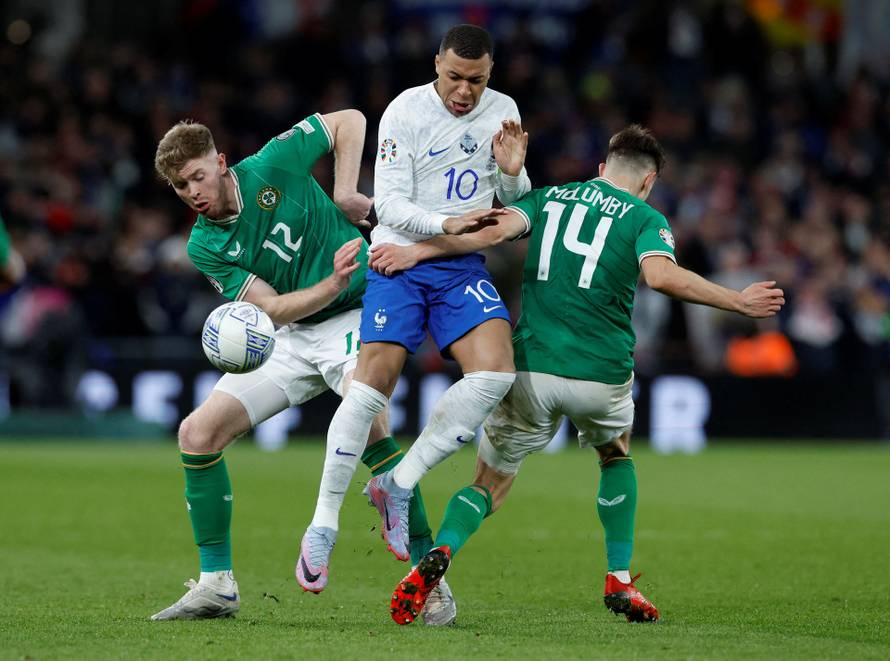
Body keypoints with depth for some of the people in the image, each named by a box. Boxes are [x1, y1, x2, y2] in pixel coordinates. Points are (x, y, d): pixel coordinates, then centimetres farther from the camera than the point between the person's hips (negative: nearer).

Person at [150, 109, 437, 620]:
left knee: (368, 419, -33)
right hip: (291, 337, 5)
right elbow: (274, 308, -13)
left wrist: (345, 194, -12)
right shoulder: (205, 247, -4)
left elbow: (350, 120, -1)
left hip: (355, 315, -5)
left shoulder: (271, 167, -13)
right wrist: (333, 284, -29)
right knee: (198, 433, -6)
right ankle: (217, 585, 4)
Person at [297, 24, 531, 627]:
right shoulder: (405, 112, -8)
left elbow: (514, 204, 14)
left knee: (496, 371, -20)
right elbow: (389, 204, -10)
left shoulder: (502, 112, 6)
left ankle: (399, 485, -10)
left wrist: (512, 173, -7)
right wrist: (444, 224, -23)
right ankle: (324, 521, -7)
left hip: (464, 266, 4)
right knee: (374, 379, -18)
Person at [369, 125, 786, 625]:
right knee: (616, 453, 31)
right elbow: (661, 275, -14)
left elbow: (495, 230, -3)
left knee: (490, 485, 11)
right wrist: (738, 302, -7)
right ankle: (620, 581, 25)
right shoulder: (646, 218, 6)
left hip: (531, 367, 1)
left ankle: (441, 552, -21)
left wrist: (417, 252, -7)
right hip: (602, 373, -1)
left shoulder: (547, 198, 15)